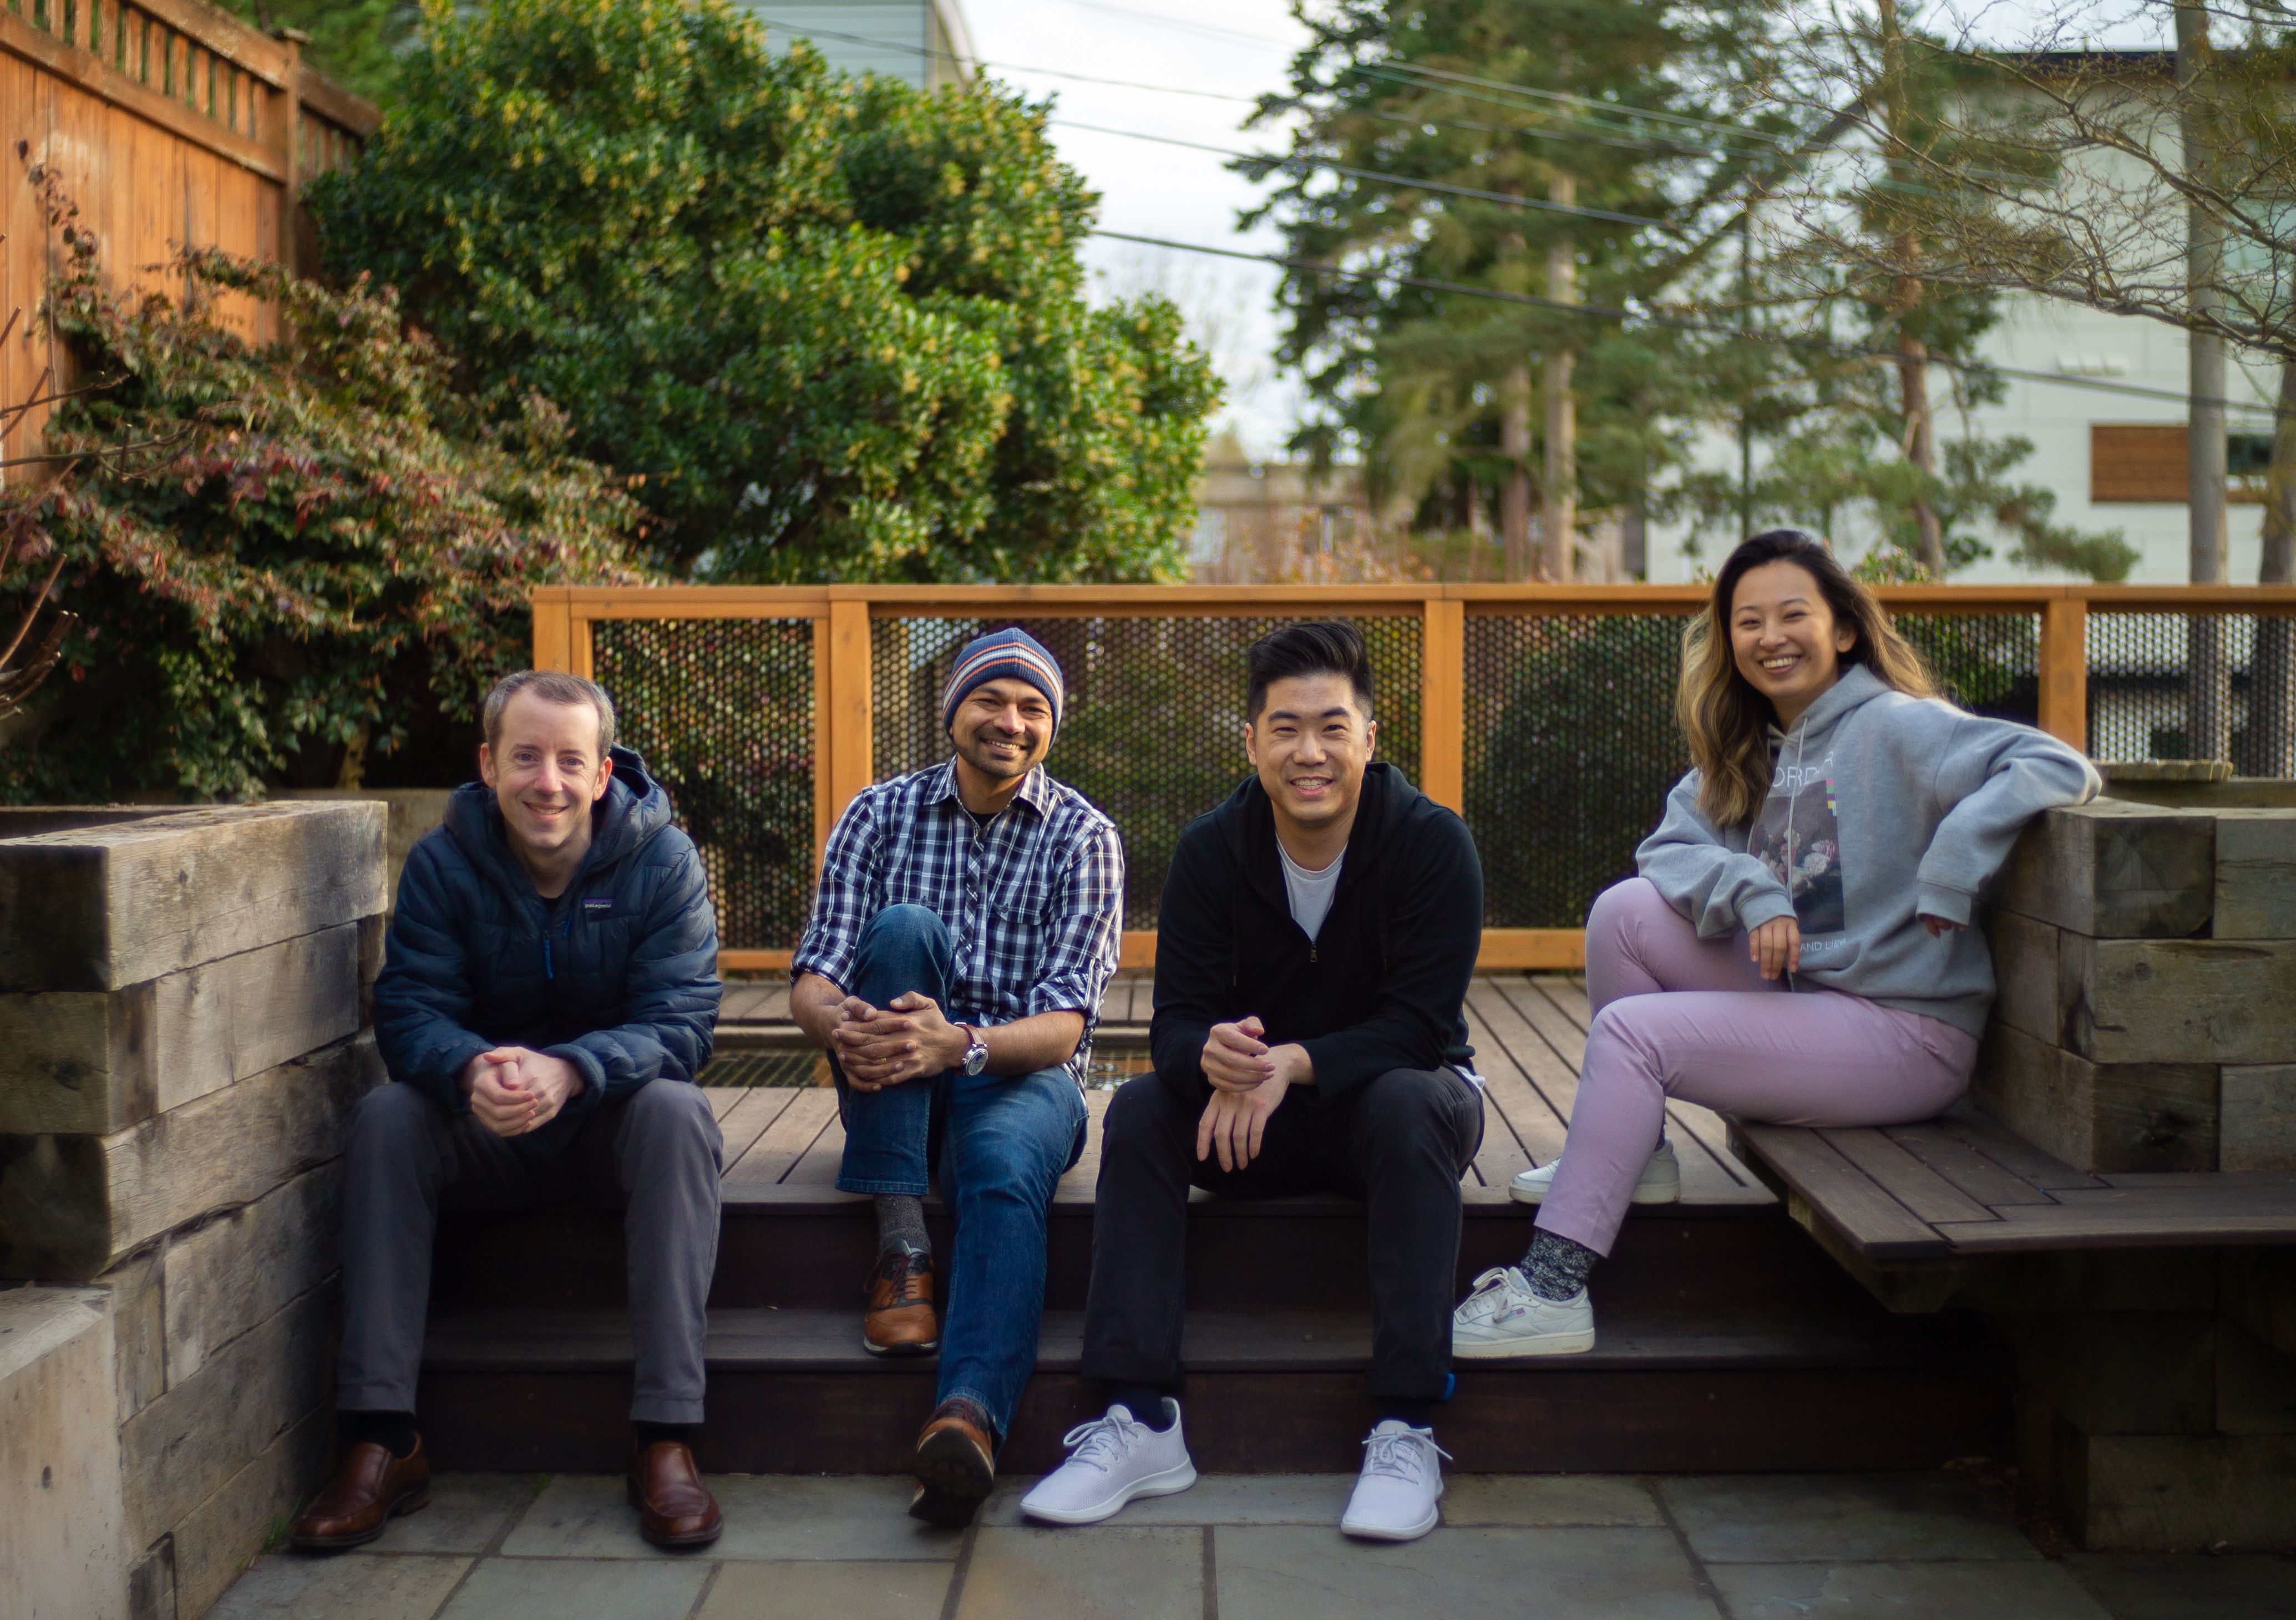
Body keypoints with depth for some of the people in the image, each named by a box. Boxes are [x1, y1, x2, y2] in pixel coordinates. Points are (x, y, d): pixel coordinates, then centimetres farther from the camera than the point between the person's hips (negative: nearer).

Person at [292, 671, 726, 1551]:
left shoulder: (662, 860, -11)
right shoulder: (443, 863, -6)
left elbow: (680, 1021, -20)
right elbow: (408, 1011, -15)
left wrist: (568, 1071, -41)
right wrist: (471, 1072, -40)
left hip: (614, 1116, -2)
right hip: (486, 1135, 2)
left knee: (677, 1111, -33)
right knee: (384, 1117, -26)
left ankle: (667, 1437, -33)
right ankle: (381, 1439, -24)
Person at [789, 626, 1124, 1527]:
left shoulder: (1082, 837, -1)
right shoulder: (880, 814, 5)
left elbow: (1064, 1026, -13)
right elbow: (812, 980, -4)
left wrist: (959, 1043, -34)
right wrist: (843, 1024, -30)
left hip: (1020, 1075, -1)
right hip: (893, 1088, 2)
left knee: (1003, 1167, -36)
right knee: (903, 926, -27)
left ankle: (970, 1417, -58)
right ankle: (900, 1241, -30)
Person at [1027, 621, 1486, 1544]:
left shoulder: (1432, 843, -16)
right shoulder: (1211, 851, -7)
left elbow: (1419, 1024, -23)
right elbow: (1176, 1021, -13)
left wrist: (1294, 1065, -39)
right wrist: (1216, 1060, -39)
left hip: (1393, 1096, -3)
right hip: (1255, 1120, 3)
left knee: (1408, 1104, -36)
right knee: (1141, 1109, -22)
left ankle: (1406, 1431, -33)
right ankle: (1140, 1423, -24)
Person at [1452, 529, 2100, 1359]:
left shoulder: (1895, 728, -10)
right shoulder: (1746, 750, 13)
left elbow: (2059, 768, -21)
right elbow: (1671, 846, 4)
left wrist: (1947, 878, -27)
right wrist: (1752, 893, -15)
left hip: (1904, 1034, -7)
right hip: (1797, 992, 7)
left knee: (1631, 1032, -19)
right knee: (1625, 911, -4)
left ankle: (1553, 1289, -17)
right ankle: (1631, 1153, 7)